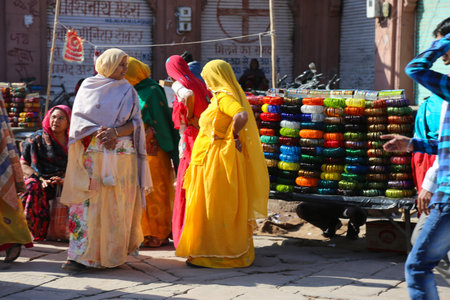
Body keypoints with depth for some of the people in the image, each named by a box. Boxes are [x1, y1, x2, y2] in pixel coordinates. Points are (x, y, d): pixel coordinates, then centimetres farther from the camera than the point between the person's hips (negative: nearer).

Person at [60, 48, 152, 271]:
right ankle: (80, 255, -8)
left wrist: (116, 132, -14)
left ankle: (113, 254, 11)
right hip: (91, 154, -1)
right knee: (86, 201, -8)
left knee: (116, 204, 1)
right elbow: (78, 118, 3)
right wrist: (99, 133, -13)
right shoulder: (88, 86, 9)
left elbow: (135, 123, 5)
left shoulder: (128, 91, 12)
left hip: (120, 155, 1)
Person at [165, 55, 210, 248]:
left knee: (186, 188, 0)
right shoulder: (199, 84, 11)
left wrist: (189, 115, -11)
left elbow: (188, 94, -26)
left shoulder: (178, 85, -7)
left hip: (190, 140, -6)